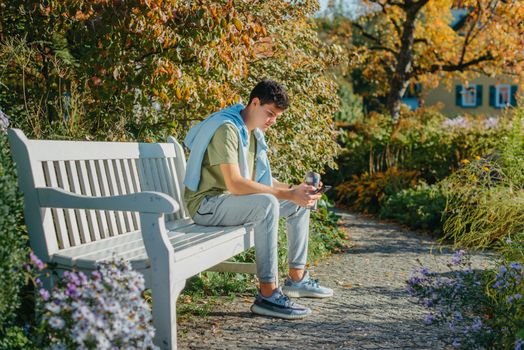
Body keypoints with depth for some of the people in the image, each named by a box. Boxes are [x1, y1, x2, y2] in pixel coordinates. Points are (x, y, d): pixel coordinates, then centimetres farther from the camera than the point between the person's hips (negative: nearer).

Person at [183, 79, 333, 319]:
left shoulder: (254, 132, 10)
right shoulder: (227, 129, -21)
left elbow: (262, 178, 16)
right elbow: (235, 184, -31)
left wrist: (292, 190, -2)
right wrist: (288, 195, -30)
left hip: (235, 200, 10)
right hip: (207, 204, -10)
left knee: (300, 203, 8)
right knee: (267, 203, -36)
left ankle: (296, 279, 15)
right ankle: (267, 295, -34)